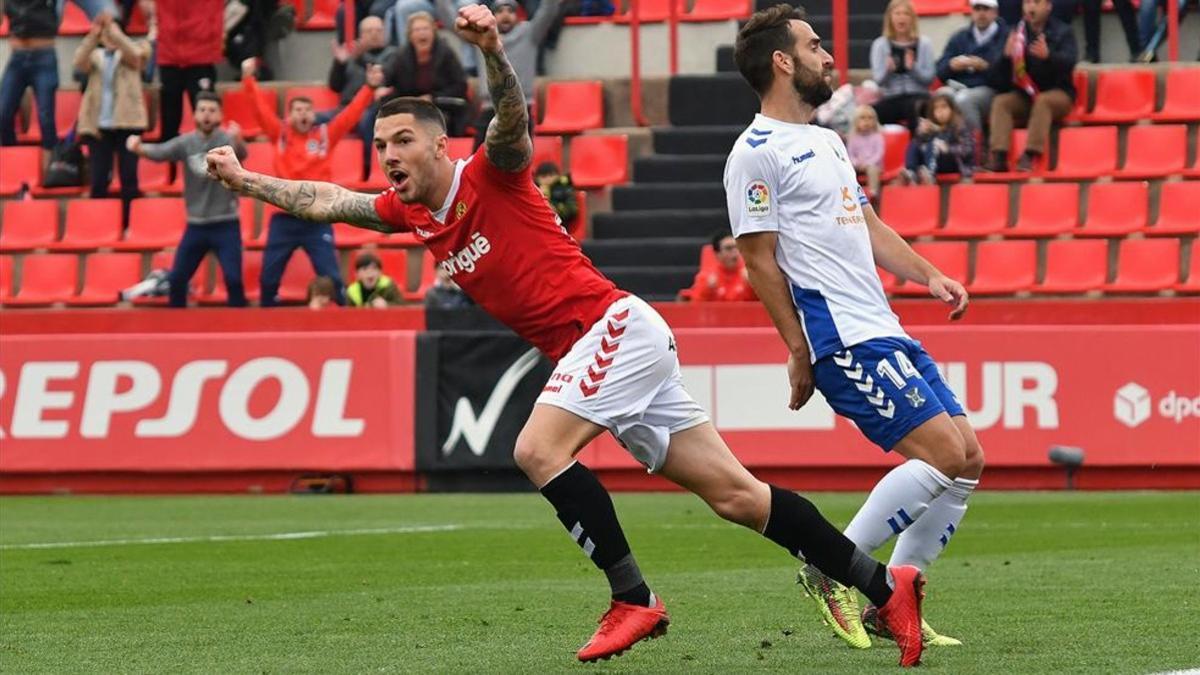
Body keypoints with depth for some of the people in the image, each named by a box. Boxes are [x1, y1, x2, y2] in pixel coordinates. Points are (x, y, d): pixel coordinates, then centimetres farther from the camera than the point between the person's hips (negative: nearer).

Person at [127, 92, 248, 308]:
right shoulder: (186, 143, -1)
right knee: (177, 279, 5)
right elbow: (159, 152, -14)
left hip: (226, 225, -4)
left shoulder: (226, 140, -11)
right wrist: (138, 148, -38)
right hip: (196, 225, 4)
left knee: (233, 279, -13)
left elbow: (241, 154, -32)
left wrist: (237, 140, -58)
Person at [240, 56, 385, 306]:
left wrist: (370, 88, -12)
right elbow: (261, 109, -1)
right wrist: (249, 80, -12)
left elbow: (351, 114, -2)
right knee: (268, 278, 5)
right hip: (284, 218, 1)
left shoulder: (325, 135, 3)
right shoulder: (280, 135, 4)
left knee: (331, 278, -2)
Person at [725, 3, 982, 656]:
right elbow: (759, 258, -10)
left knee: (967, 460, 4)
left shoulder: (827, 142, 21)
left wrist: (929, 276, 11)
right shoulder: (757, 152, -8)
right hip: (842, 338, -10)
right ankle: (832, 570, -6)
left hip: (885, 331, 10)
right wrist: (798, 350, -13)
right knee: (944, 452, -17)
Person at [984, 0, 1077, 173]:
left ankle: (1030, 155, -44)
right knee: (1000, 102, -24)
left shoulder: (1063, 32, 3)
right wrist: (1007, 56, -21)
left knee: (1042, 101, -35)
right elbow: (999, 77, 2)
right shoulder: (1016, 33, 9)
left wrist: (1048, 55, -38)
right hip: (1024, 95, 3)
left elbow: (1069, 61, -17)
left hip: (1058, 93, -3)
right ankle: (999, 156, -38)